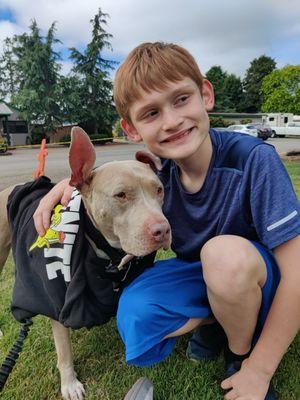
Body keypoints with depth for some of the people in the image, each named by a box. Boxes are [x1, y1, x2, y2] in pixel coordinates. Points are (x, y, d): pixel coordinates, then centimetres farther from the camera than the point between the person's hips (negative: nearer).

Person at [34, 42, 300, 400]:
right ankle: (217, 319, 6)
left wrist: (259, 370, -17)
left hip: (260, 277, -3)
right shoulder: (158, 170, -13)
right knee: (134, 316, -23)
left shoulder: (254, 159, -27)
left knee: (225, 252, -36)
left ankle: (241, 352, -5)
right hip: (201, 277, 4)